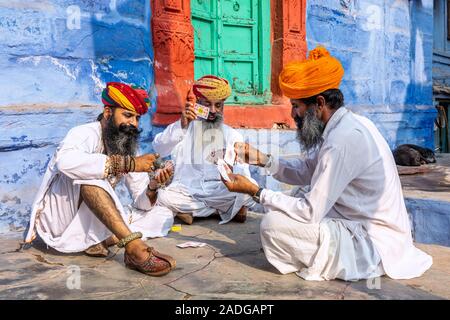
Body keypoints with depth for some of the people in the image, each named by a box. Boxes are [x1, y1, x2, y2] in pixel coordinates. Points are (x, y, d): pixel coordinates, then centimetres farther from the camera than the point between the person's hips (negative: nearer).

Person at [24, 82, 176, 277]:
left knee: (164, 216, -6)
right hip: (61, 217, -6)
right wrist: (127, 164, -39)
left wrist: (153, 186, -25)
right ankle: (134, 247, -39)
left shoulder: (129, 150, 2)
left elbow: (142, 203, -2)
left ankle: (99, 241, -23)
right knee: (88, 174, -34)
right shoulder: (87, 134, -16)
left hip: (96, 223, 7)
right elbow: (66, 162, -42)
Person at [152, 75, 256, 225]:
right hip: (186, 192, 1)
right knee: (163, 196, -31)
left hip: (220, 193, 0)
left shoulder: (232, 135, 12)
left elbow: (241, 170, 3)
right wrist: (181, 125, -24)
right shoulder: (182, 128, 9)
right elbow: (159, 149, -9)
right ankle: (225, 209, -14)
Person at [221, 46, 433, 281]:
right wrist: (263, 160, 0)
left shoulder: (343, 140, -27)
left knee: (273, 224, -18)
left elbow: (310, 212, -25)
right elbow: (307, 172, 12)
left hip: (373, 244, -10)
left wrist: (255, 192, -16)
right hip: (361, 223, 10)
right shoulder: (346, 124, 3)